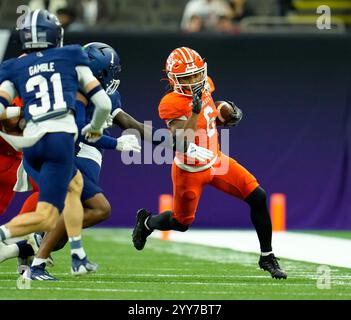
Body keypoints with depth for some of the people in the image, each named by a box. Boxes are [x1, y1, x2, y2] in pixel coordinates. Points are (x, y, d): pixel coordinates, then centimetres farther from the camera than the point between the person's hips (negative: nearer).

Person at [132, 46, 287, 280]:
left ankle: (267, 257, 4)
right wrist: (194, 112, -44)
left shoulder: (205, 87, -5)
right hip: (189, 171, -6)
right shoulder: (172, 104, -27)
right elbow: (183, 142, -35)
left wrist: (230, 115, 0)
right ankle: (146, 222, 47)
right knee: (181, 223, 12)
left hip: (216, 162, 6)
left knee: (258, 198, -8)